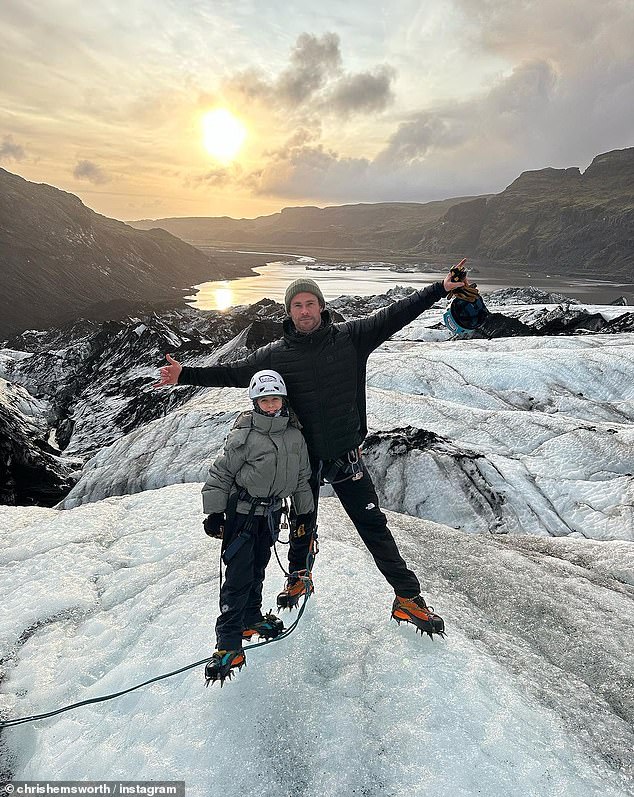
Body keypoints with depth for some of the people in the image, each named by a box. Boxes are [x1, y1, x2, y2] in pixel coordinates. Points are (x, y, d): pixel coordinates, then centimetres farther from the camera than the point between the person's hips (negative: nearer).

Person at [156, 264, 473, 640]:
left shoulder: (350, 337, -6)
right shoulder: (276, 354, -5)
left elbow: (393, 316, -6)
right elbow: (232, 373, 1)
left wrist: (441, 289, -9)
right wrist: (185, 375, -2)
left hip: (347, 455, -1)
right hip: (304, 457, 1)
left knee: (373, 525, 5)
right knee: (303, 524, 21)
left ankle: (408, 597, 19)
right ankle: (298, 578, 47)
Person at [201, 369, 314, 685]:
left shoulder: (295, 436, 1)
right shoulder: (244, 436, -16)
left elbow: (302, 478, 12)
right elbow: (220, 474, -10)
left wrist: (305, 514, 15)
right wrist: (214, 513, -10)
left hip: (271, 513, 5)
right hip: (241, 512, -5)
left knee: (258, 570, 19)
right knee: (239, 575, -7)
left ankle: (251, 619, 39)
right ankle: (229, 645, 2)